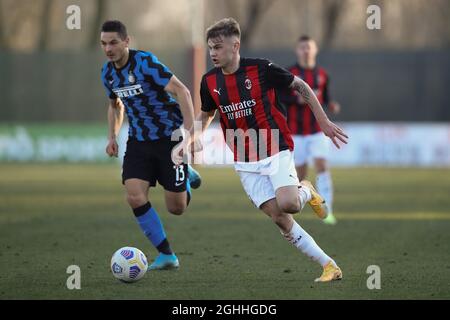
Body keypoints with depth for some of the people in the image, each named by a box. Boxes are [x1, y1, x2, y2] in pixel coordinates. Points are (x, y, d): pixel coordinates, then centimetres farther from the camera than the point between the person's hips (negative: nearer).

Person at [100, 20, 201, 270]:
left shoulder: (146, 62, -20)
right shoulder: (108, 72, 3)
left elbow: (182, 91, -22)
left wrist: (189, 131, -29)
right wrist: (113, 136, 9)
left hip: (170, 137, -6)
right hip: (139, 141, 6)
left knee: (176, 208, -2)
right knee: (135, 197, -14)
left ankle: (187, 176, 34)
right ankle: (167, 255, -1)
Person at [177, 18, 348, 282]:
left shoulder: (261, 69, -12)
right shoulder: (210, 82, 1)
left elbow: (301, 86, -1)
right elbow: (206, 115, 20)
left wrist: (324, 122, -1)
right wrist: (192, 140, 2)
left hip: (276, 151, -4)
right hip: (246, 162, 4)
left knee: (287, 203, -27)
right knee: (279, 219, -6)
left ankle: (306, 192, 10)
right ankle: (329, 265, 2)